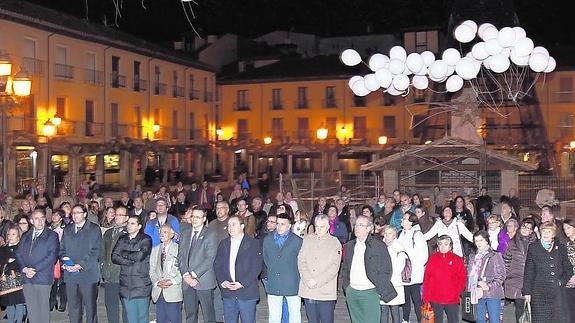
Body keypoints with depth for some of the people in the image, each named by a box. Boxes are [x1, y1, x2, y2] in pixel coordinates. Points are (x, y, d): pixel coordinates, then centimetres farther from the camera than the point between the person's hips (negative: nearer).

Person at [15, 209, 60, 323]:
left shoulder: (52, 235, 2)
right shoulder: (26, 236, 18)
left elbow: (52, 256, -8)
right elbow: (19, 254, 12)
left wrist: (35, 269, -12)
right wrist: (25, 269, -5)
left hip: (43, 277, -4)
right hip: (27, 277, 4)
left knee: (43, 308, -2)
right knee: (31, 308, 5)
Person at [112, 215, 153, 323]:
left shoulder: (146, 239, -2)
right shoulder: (122, 239, 12)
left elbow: (139, 256, -16)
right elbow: (114, 257, 1)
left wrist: (124, 254, -2)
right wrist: (131, 260, -10)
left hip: (141, 285, -4)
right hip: (126, 285, 4)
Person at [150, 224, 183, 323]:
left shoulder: (179, 248, 1)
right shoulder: (155, 250, 16)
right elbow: (152, 269, 11)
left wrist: (172, 281, -16)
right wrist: (157, 282, -6)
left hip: (173, 292, -4)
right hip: (158, 292, 4)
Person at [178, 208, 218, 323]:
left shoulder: (211, 235, -2)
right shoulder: (185, 234, 15)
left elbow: (210, 259, -10)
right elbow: (181, 256, 9)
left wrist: (194, 274, -14)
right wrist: (185, 274, -6)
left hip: (204, 280, -5)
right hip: (187, 281, 5)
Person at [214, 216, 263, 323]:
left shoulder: (254, 244, -2)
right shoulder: (223, 244, 14)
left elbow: (257, 267, -9)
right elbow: (217, 265, 10)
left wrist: (242, 284, -16)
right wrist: (222, 281, -7)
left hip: (247, 292, -4)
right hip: (227, 291, 4)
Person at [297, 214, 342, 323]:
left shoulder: (335, 243, 2)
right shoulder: (307, 239, 11)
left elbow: (334, 267, -5)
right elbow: (301, 261, 5)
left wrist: (317, 281, -13)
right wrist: (308, 280, -9)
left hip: (326, 293, -3)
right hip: (308, 291, 3)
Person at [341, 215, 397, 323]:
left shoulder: (379, 246, -6)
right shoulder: (349, 246, 10)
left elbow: (386, 271, -6)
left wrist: (379, 290, -8)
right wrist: (346, 286, 9)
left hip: (370, 293, -5)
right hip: (352, 293, 5)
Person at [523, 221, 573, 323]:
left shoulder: (561, 248, 12)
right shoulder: (533, 247, 7)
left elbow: (568, 269, 16)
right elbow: (528, 271, 6)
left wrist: (562, 281, -2)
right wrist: (527, 291, 0)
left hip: (557, 293, 1)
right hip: (539, 292, -1)